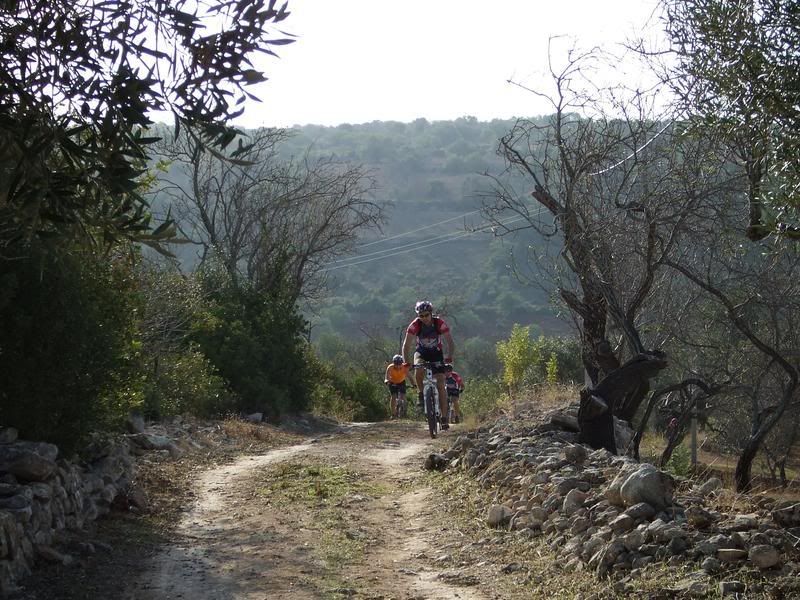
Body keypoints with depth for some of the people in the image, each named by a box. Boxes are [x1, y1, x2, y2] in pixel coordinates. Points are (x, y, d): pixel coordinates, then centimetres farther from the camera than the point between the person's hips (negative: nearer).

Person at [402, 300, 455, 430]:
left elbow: (450, 343, -24)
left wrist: (449, 358, -40)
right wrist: (406, 361, -37)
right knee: (419, 369, -35)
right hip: (421, 352, 1)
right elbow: (406, 345, -23)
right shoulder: (414, 325, -23)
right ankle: (421, 394, -11)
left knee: (440, 385, -11)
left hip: (436, 353, 0)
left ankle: (444, 418, -8)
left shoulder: (440, 323, -24)